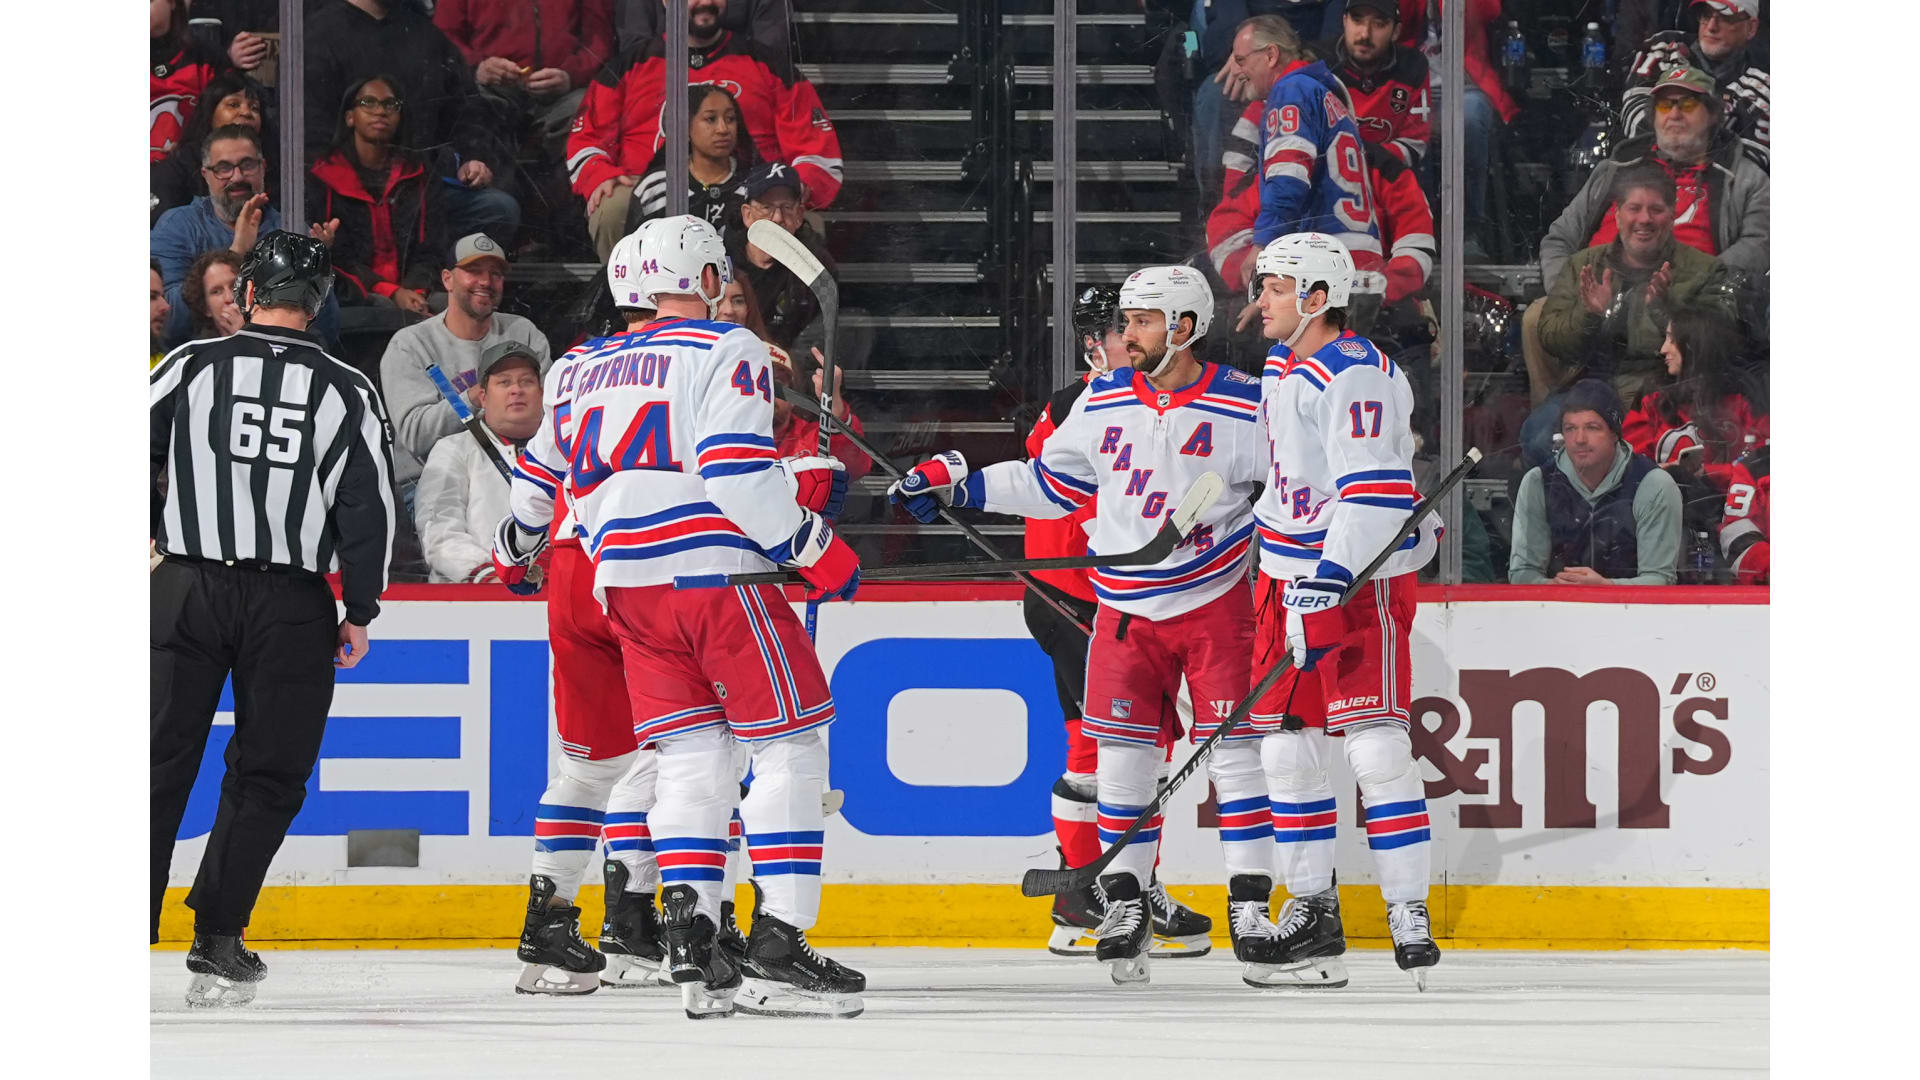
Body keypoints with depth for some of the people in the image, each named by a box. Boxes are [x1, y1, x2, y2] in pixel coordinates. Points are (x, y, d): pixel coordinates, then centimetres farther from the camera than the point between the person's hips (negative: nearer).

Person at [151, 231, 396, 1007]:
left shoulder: (192, 367, 0)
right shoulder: (348, 392, 1)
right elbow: (368, 506, -1)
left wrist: (153, 533, 18)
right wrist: (361, 611, 8)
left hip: (188, 590, 0)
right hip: (293, 603, 0)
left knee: (161, 762, 6)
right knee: (266, 775, 8)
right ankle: (217, 943, 2)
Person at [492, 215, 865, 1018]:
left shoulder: (582, 371, 17)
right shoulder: (727, 352, -3)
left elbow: (538, 477, 30)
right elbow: (737, 472, -16)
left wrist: (513, 552, 49)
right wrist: (817, 547, -9)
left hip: (623, 583, 6)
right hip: (717, 572, -6)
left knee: (694, 753, 11)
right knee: (790, 742, 0)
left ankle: (690, 944, -3)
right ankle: (778, 949, -10)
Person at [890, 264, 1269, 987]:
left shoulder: (1244, 407, -8)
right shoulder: (1104, 402, 5)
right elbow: (1050, 484, 14)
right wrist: (957, 484, 9)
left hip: (1214, 602, -4)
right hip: (1125, 611, 4)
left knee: (1232, 751, -5)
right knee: (1123, 755, 0)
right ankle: (1124, 902, 7)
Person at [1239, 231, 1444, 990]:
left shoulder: (1356, 375, -17)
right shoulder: (1281, 367, 13)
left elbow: (1374, 492, -25)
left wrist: (1327, 585, -30)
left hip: (1363, 572, -9)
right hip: (1292, 569, 9)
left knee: (1374, 743, -14)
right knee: (1286, 743, 7)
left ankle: (1409, 918, -12)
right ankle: (1312, 914, 13)